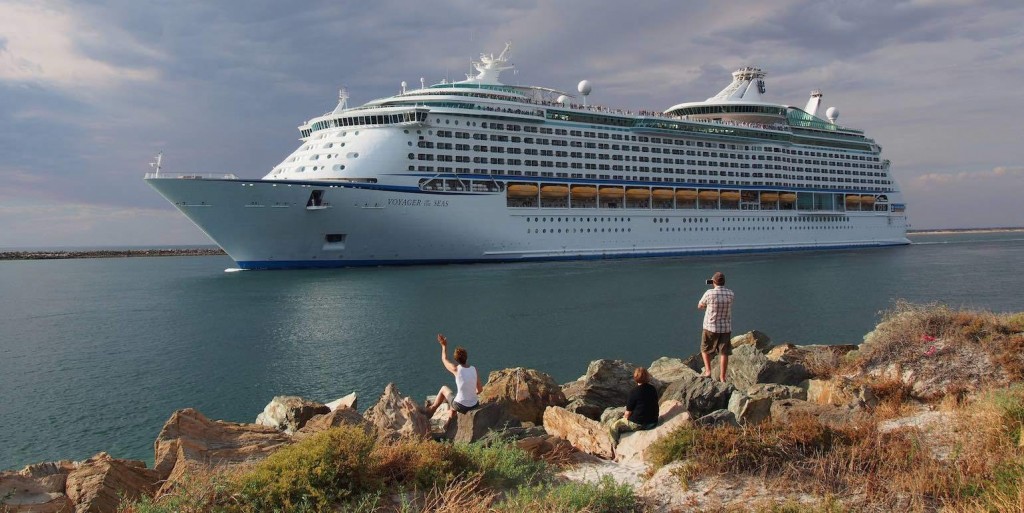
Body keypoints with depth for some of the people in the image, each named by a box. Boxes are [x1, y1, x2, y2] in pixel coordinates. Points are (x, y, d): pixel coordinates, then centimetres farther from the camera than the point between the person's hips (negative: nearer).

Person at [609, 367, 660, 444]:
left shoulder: (634, 392, -19)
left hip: (638, 424, -7)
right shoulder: (653, 389, 0)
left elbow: (628, 412, -13)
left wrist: (625, 417, 10)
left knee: (613, 427, 3)